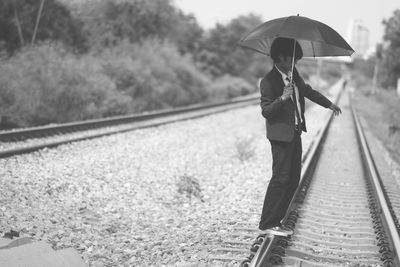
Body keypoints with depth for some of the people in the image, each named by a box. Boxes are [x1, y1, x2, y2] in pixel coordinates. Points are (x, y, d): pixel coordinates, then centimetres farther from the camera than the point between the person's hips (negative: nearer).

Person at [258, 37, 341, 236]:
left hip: (295, 133, 9)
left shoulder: (294, 75, 10)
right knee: (281, 178, -10)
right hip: (281, 135, -9)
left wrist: (329, 104, 34)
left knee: (293, 179, 9)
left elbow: (308, 91, 26)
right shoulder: (269, 81, -14)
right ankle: (267, 224, -2)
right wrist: (282, 98, -33)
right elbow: (266, 111, -18)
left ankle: (275, 221, 16)